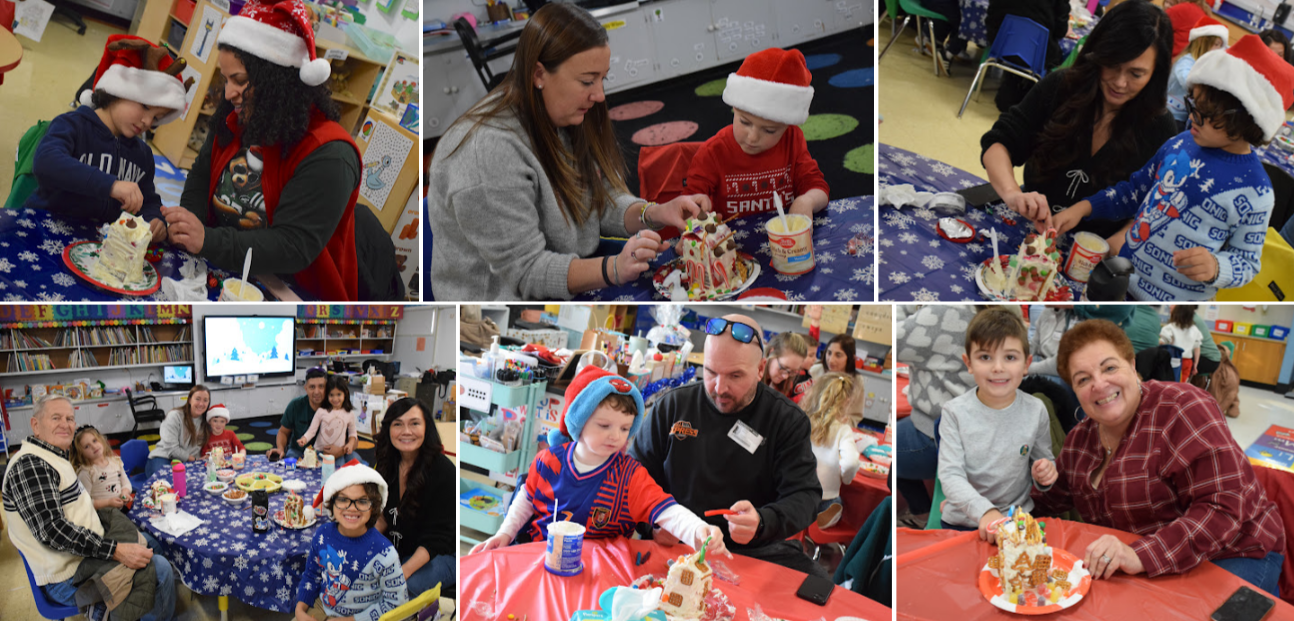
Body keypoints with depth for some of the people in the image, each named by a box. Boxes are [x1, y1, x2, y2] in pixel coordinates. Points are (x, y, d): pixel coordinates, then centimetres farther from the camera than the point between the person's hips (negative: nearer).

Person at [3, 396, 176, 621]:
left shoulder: (53, 458, 13)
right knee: (159, 570, -18)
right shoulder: (29, 465, -20)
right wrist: (116, 550, -31)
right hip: (69, 578, -11)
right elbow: (52, 530, -28)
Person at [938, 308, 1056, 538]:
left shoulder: (1035, 411, 0)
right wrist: (985, 511, -29)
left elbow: (1044, 459, 14)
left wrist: (1044, 473, -9)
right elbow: (950, 476, -13)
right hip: (963, 522, -2)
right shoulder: (955, 412, -7)